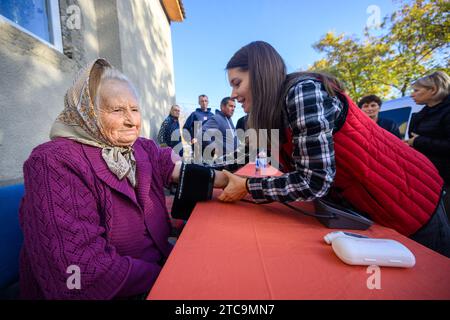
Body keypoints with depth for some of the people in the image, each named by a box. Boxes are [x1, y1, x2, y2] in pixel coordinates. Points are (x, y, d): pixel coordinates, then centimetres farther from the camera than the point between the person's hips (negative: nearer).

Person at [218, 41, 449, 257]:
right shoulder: (277, 111, -2)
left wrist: (248, 187, -24)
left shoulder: (303, 91, -28)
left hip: (407, 198, -8)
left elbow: (313, 182, -33)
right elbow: (295, 175, -3)